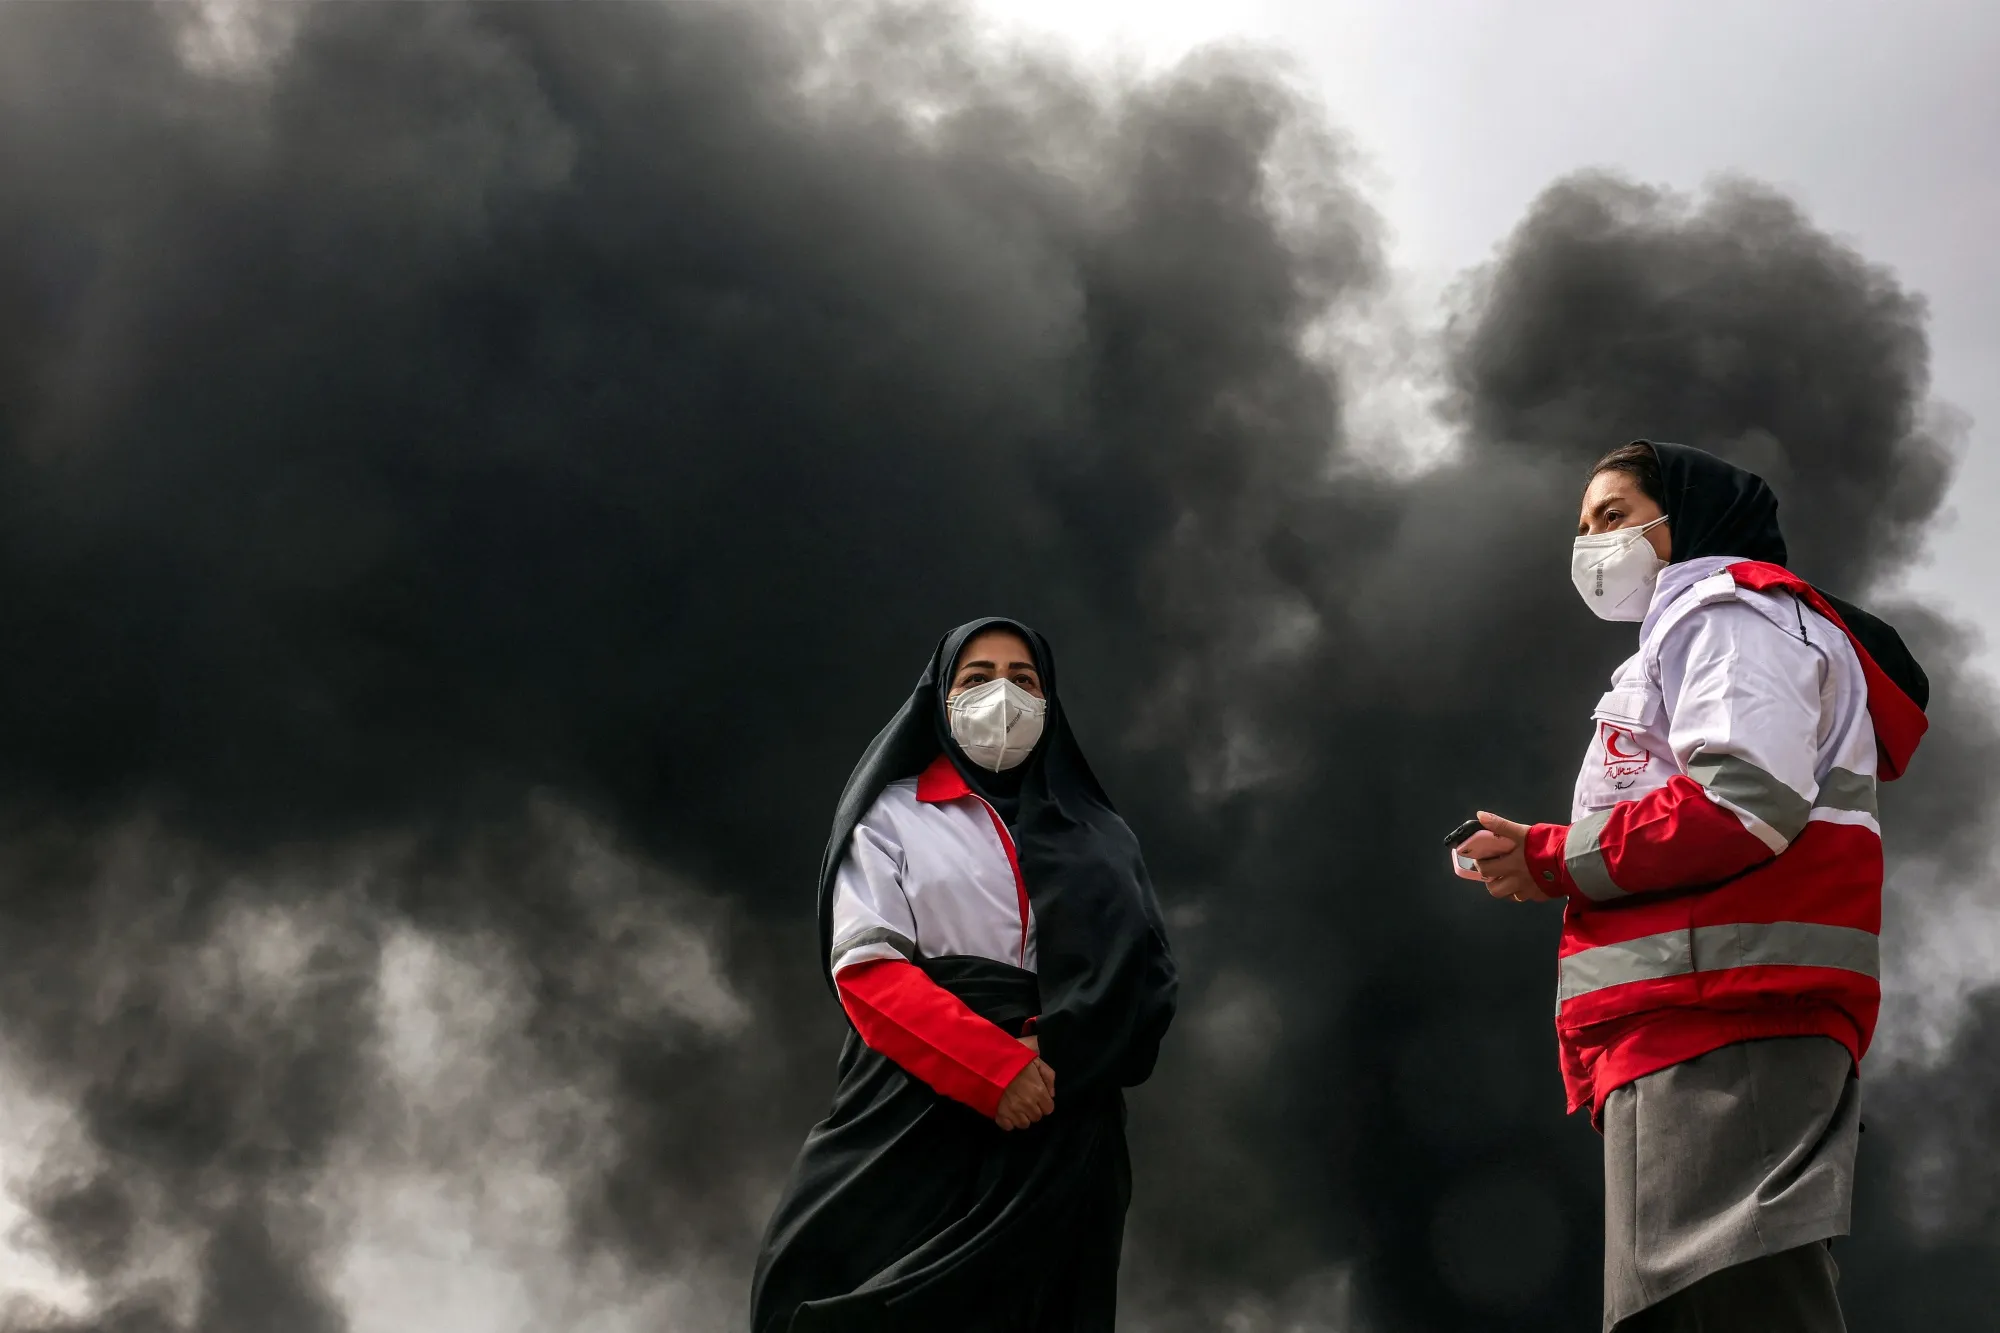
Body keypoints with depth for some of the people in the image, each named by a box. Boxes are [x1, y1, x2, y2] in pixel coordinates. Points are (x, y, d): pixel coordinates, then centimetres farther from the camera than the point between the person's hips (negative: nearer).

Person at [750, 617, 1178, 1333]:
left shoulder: (1097, 836, 18)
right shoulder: (894, 815, 10)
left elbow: (1146, 980, 5)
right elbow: (867, 969, -4)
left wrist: (1053, 1054, -15)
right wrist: (995, 1067, -17)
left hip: (1060, 1141, 2)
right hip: (917, 1120, -2)